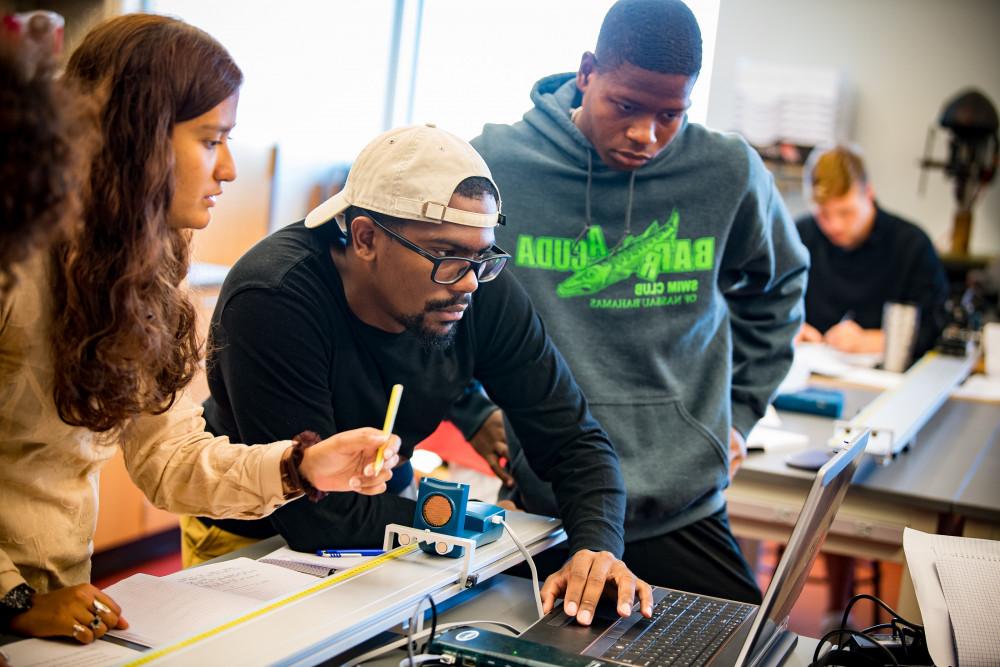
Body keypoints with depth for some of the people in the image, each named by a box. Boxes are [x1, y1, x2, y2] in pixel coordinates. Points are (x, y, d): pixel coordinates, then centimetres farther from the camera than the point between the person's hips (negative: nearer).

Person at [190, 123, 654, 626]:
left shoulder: (485, 292, -17)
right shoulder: (271, 301, -30)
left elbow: (574, 439, -10)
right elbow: (319, 519, -28)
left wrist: (598, 546, -29)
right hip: (252, 541, -4)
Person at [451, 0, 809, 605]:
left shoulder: (730, 174, -2)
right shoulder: (497, 164, -7)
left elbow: (779, 285, 18)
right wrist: (471, 410, 4)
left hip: (685, 510, 2)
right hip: (540, 504, -1)